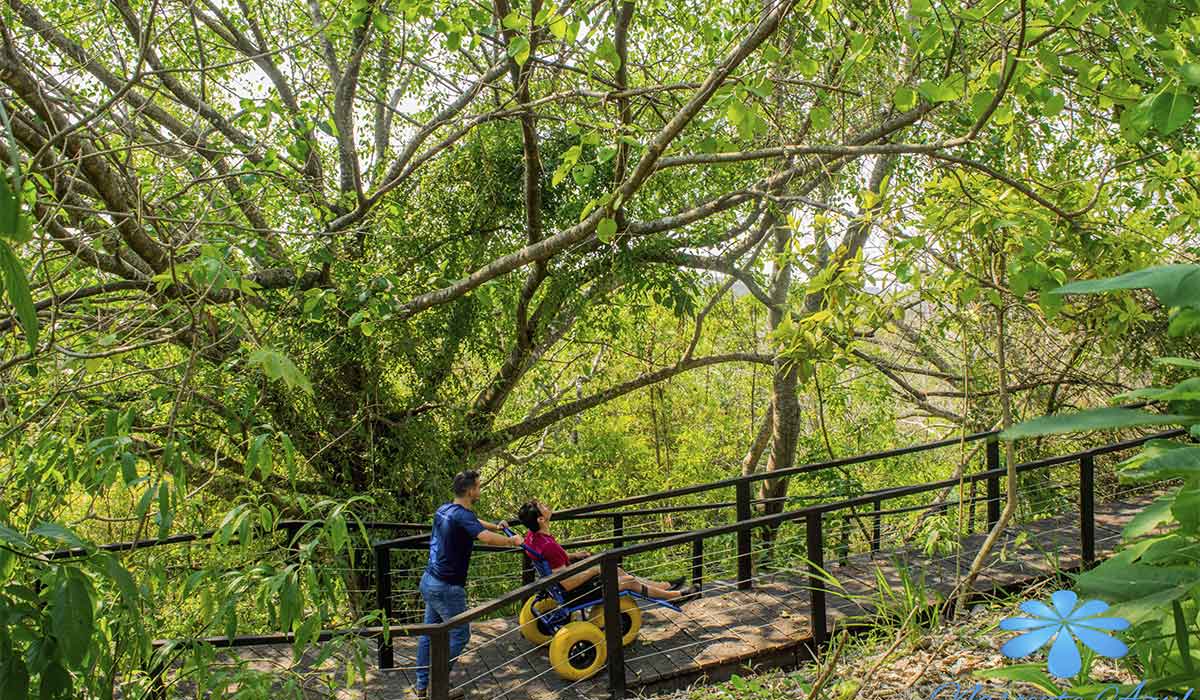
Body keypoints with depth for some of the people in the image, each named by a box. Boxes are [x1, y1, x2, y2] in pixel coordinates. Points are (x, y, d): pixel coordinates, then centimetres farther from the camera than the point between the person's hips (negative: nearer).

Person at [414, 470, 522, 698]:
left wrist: (496, 526, 32)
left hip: (429, 581, 9)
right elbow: (487, 537, -37)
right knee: (459, 635, 5)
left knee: (429, 633, 16)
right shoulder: (461, 516, -21)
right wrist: (512, 541, -20)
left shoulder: (444, 510, 8)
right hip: (446, 588, -9)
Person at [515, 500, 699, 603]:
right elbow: (567, 584, -32)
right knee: (629, 581, 5)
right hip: (572, 593, -9)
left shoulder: (532, 536, -6)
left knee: (617, 571, 20)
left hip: (559, 585, 9)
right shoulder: (549, 546, -36)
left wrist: (572, 556, 8)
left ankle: (663, 586, 36)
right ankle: (672, 595, 26)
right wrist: (595, 569, -21)